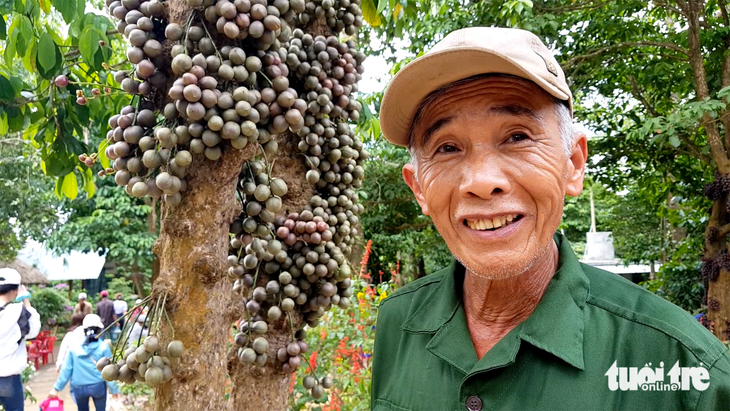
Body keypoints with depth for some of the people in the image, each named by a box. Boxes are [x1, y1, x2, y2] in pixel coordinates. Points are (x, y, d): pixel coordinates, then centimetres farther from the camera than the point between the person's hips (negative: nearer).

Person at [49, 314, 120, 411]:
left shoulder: (73, 347, -4)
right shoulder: (103, 347, -11)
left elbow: (66, 370, -2)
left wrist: (56, 388, 8)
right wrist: (114, 389, 2)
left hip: (79, 388, 2)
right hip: (98, 386, -2)